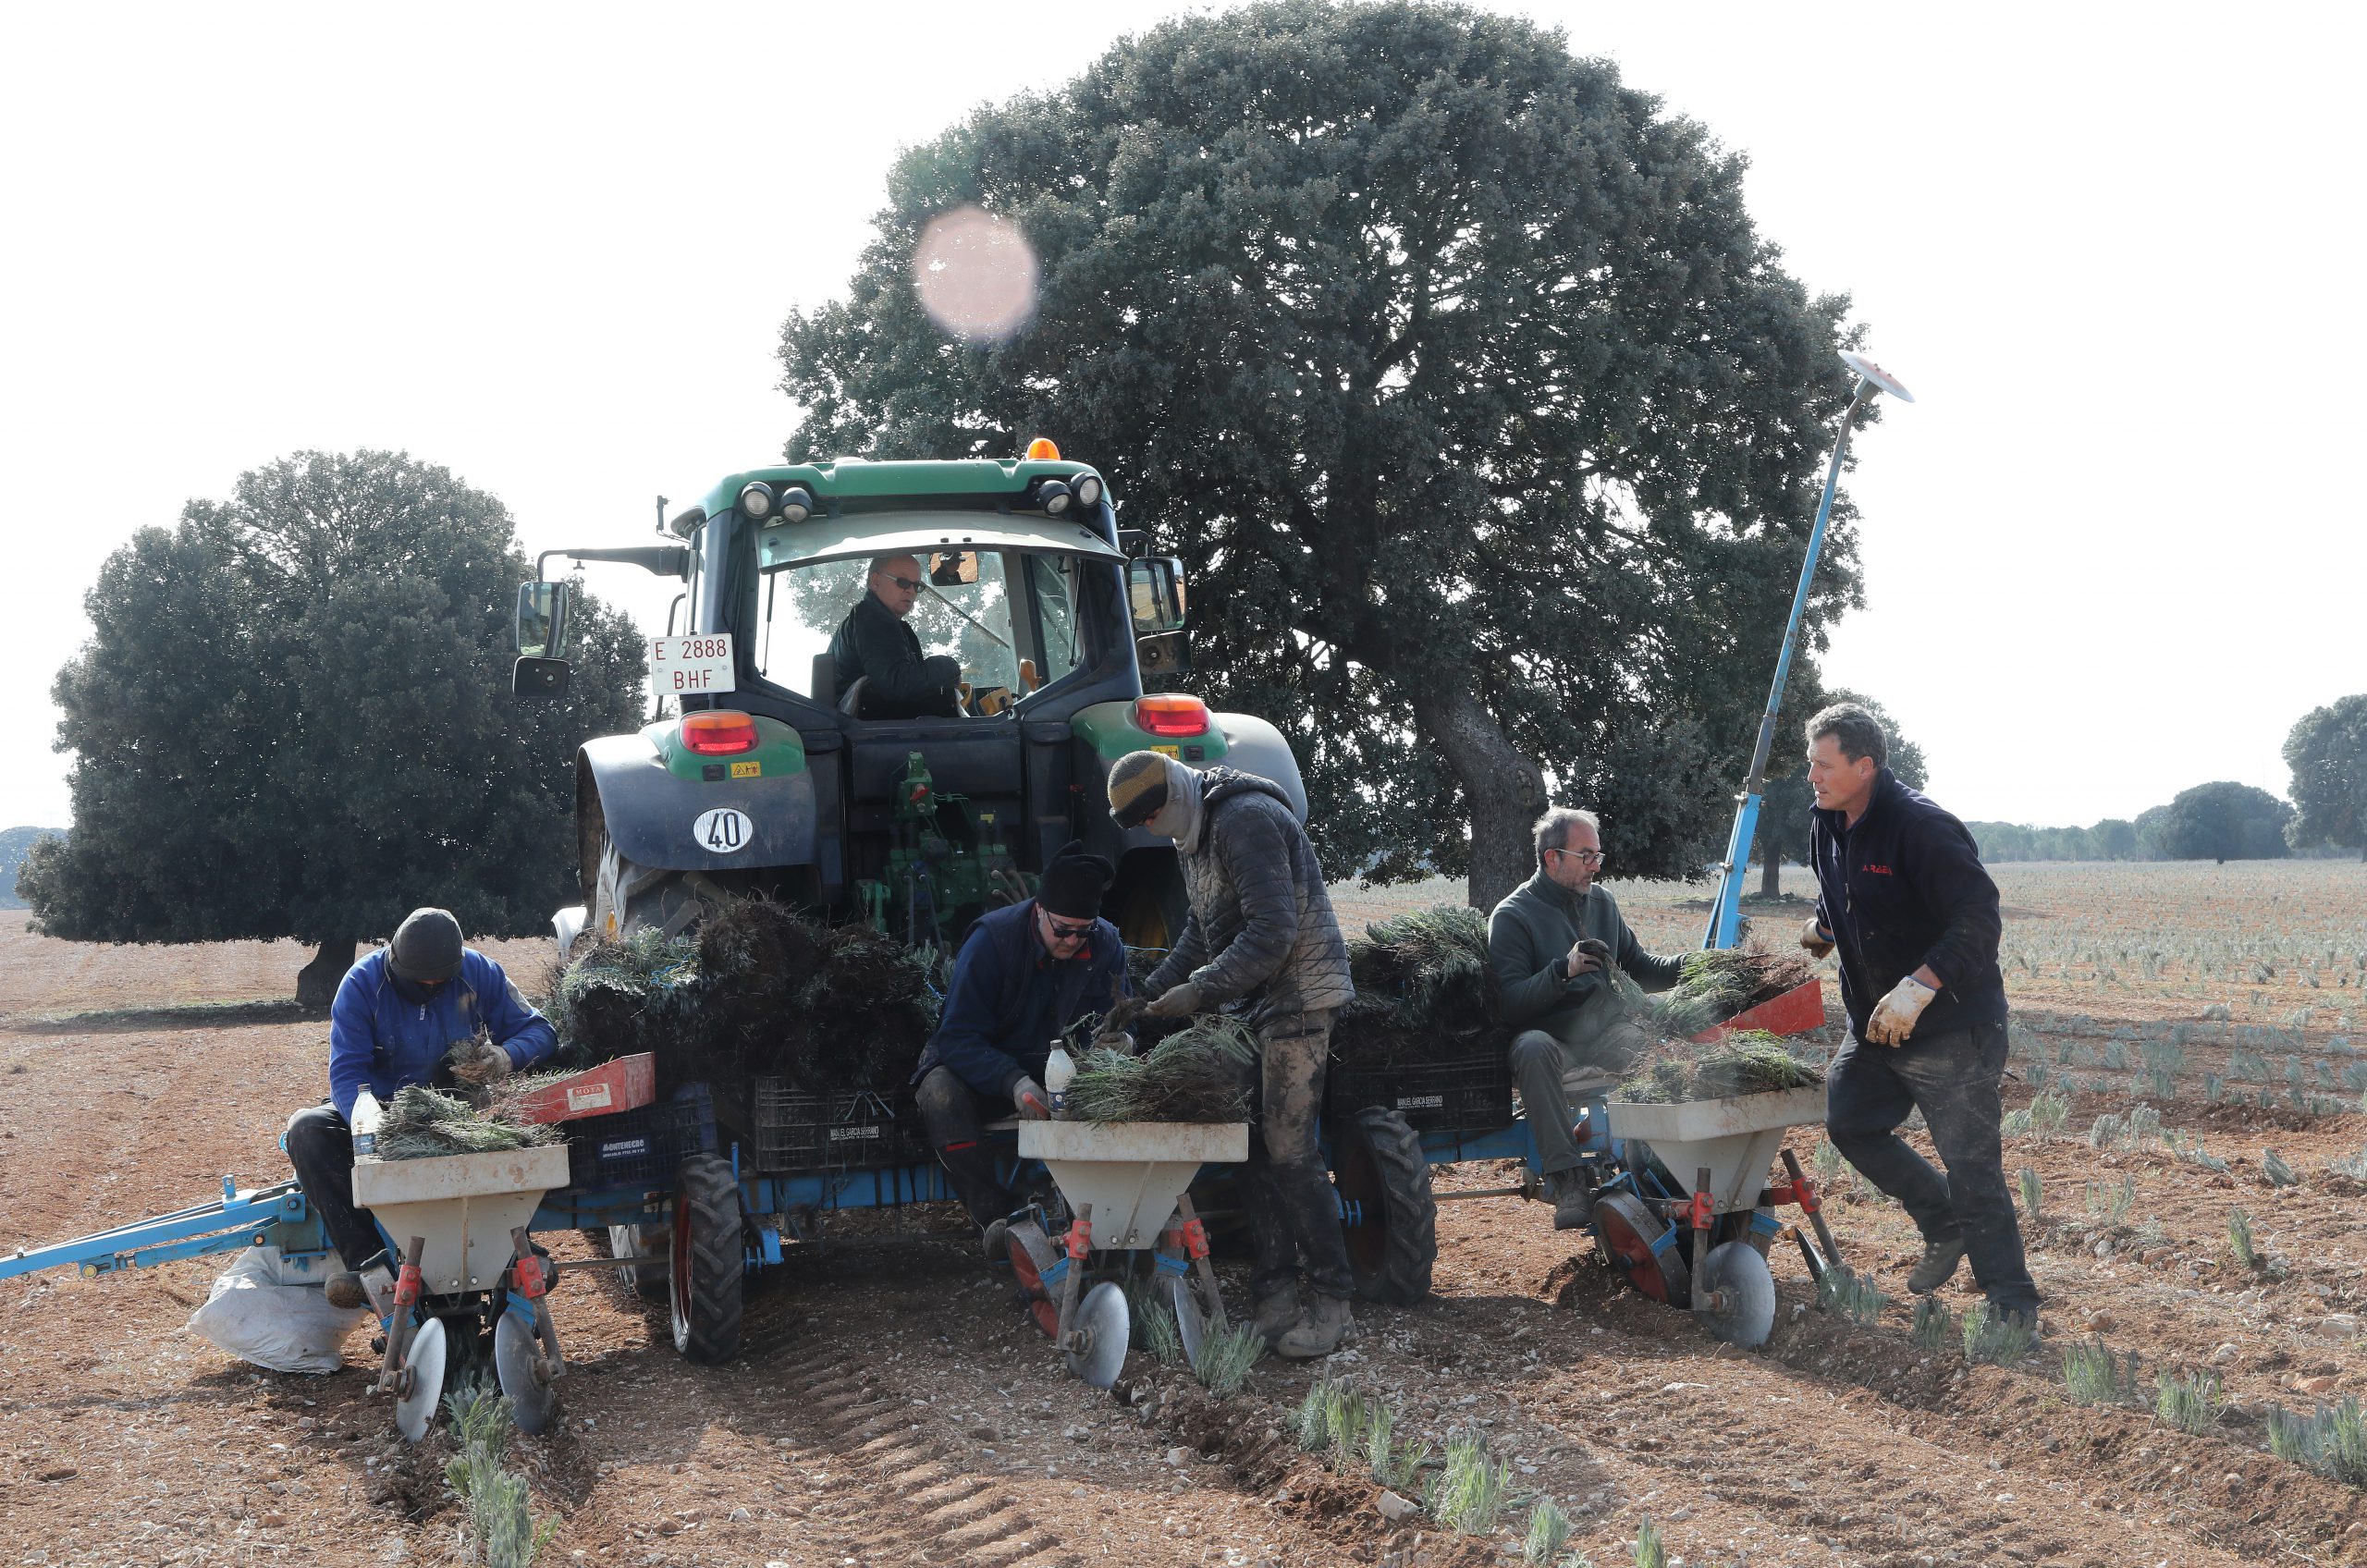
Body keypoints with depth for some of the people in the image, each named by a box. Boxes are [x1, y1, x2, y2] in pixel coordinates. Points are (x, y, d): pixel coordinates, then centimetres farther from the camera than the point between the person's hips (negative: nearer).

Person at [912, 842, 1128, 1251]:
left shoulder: (1106, 946, -6)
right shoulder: (992, 939, -17)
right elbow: (957, 1036, -22)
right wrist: (1014, 1083, -39)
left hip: (1059, 1070, 3)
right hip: (985, 1070, -2)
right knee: (941, 1091, -37)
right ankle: (1003, 1218, -47)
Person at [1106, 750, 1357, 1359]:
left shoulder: (1247, 820, -18)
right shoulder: (1200, 833, 16)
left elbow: (1272, 933, -24)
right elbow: (1202, 932, 24)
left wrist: (1200, 991, -22)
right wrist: (1148, 995, 15)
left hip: (1299, 995, -10)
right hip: (1257, 1001, 10)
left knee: (1289, 1148, -12)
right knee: (1257, 1144, 5)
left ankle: (1332, 1302, -6)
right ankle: (1275, 1295, 8)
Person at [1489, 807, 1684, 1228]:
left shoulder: (1601, 902, 16)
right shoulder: (1512, 916, -2)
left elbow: (1639, 967, 26)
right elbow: (1510, 1002, -12)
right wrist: (1564, 971, -26)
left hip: (1608, 1033, 4)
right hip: (1553, 1040, -4)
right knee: (1533, 1047, -39)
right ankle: (1566, 1179, -41)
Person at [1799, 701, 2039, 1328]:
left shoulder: (1921, 827, -22)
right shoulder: (1828, 824, 6)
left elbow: (1978, 918, -30)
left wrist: (1919, 987, -38)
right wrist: (1813, 937, 8)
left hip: (1952, 1027, -9)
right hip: (1875, 1024, 9)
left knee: (1972, 1166, -7)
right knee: (1849, 1123, 14)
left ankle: (2012, 1306, 3)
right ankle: (1946, 1225, 31)